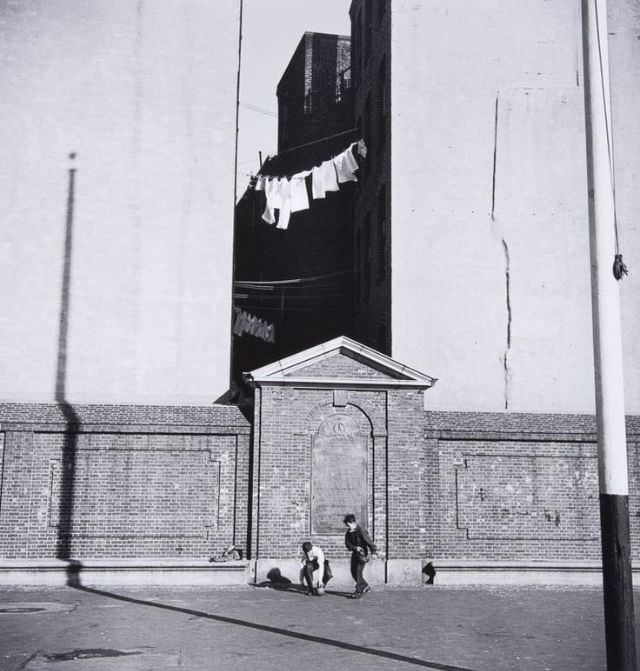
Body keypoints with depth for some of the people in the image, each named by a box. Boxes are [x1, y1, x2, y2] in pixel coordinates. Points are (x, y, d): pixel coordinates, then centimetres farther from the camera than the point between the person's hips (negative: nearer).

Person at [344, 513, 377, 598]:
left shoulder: (361, 531, -21)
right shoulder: (349, 532, 1)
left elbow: (369, 542, -22)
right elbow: (347, 543, 0)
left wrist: (373, 552, -26)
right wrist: (354, 548, -18)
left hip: (362, 553, -8)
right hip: (355, 553, 8)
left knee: (359, 573, -10)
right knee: (353, 572, 11)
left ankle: (358, 592, -4)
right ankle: (365, 586, 29)